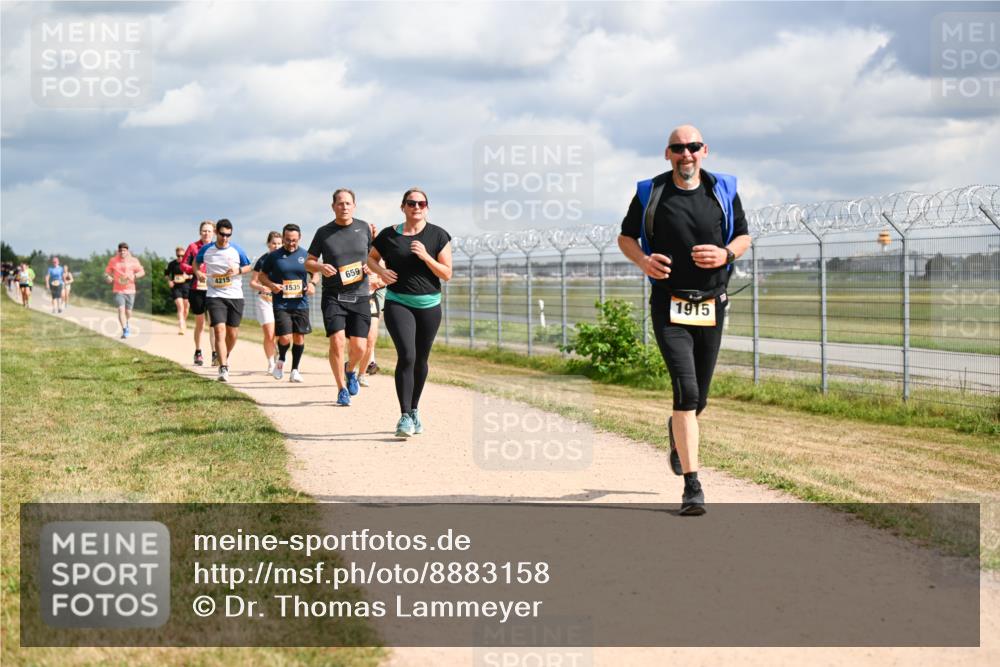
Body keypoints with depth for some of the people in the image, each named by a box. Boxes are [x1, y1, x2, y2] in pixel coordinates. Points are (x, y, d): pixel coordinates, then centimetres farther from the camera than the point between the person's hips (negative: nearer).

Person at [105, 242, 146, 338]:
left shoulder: (133, 261, 1)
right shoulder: (113, 261, 2)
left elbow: (142, 272, 4)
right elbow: (107, 272, 10)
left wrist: (134, 276, -15)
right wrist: (108, 277, -13)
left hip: (130, 290, 1)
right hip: (118, 290, -1)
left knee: (128, 311, 9)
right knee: (121, 309, -18)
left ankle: (127, 325, 41)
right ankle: (124, 330, -16)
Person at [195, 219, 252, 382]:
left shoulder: (236, 250, -2)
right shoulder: (206, 250, 0)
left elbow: (248, 266, 10)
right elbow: (196, 262, 18)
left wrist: (238, 271, -11)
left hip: (235, 296, 1)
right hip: (215, 296, -1)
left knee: (232, 334, 10)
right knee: (219, 330, -16)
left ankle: (226, 357, 40)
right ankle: (223, 369, -19)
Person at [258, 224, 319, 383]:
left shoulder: (305, 255, 6)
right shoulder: (273, 256, 0)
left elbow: (315, 273, 17)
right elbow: (262, 276, 8)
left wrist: (312, 283, -5)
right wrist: (271, 285, -12)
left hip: (301, 304, 2)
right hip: (281, 304, -2)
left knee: (299, 337, 3)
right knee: (285, 337, -12)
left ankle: (295, 369, 17)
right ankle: (281, 360, 19)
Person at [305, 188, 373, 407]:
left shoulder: (364, 228, 6)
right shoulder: (324, 232, 2)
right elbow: (309, 262, 9)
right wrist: (320, 267, -13)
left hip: (359, 295, 1)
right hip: (333, 296, -1)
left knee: (358, 347, -2)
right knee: (337, 341, -15)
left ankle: (350, 371, 33)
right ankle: (342, 389, 1)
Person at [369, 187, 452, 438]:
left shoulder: (438, 236, 1)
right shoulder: (389, 235, 3)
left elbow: (447, 274, -1)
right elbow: (371, 258, 19)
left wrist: (426, 257, -16)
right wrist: (380, 270, -3)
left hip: (429, 305, 2)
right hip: (397, 303, -2)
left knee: (421, 360, 10)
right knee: (406, 356, -17)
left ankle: (414, 411, 28)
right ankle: (404, 417, -17)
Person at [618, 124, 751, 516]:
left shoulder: (723, 191, 4)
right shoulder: (650, 193, 0)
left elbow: (744, 236, 13)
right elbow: (626, 237, 10)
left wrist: (726, 254, -10)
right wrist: (643, 261, -12)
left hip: (711, 306, 3)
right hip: (669, 305, -3)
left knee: (698, 398, 11)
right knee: (686, 391, -17)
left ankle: (677, 432, 49)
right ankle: (692, 486, -16)